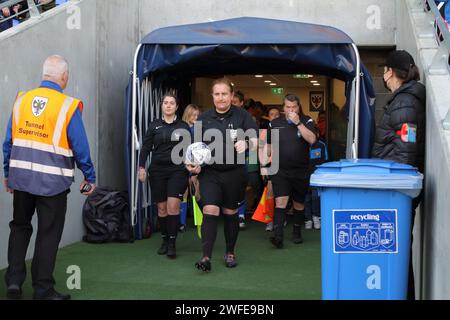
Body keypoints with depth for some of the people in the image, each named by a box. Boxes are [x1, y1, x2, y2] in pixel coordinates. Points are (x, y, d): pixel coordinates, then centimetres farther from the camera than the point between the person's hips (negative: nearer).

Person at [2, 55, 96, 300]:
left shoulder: (21, 100, 2)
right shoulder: (68, 106, -10)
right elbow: (80, 148, -7)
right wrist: (90, 178, 5)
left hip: (20, 177, 4)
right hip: (52, 181, -4)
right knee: (48, 234, 8)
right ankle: (42, 290, 17)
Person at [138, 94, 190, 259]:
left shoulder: (183, 126, 6)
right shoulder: (154, 125, 8)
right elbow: (146, 147, 6)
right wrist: (142, 167, -3)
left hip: (178, 169, -2)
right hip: (157, 170, 2)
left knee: (173, 205, -12)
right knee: (162, 207, 5)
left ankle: (172, 244, -5)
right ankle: (164, 241, 19)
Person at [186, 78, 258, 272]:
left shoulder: (242, 116, 0)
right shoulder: (203, 118, 6)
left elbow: (256, 140, -4)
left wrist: (246, 143, -26)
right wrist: (195, 164, -5)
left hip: (234, 173, 0)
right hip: (209, 173, 1)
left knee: (230, 212, 11)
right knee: (210, 211, -13)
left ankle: (230, 253, 27)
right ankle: (206, 257, -13)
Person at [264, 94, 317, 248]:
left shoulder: (307, 121, 0)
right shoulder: (274, 124, 6)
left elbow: (312, 140, -17)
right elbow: (268, 146, 14)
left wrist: (298, 123, -20)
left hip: (301, 172, 0)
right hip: (280, 171, 0)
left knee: (298, 203, 14)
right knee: (280, 202, -14)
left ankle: (297, 232, 32)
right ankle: (278, 235, -19)